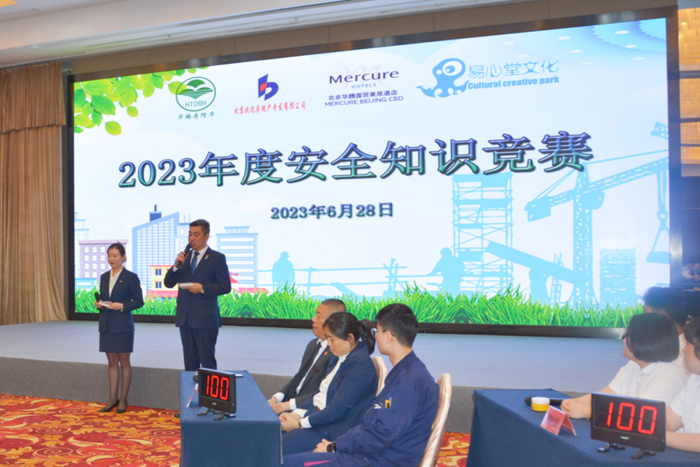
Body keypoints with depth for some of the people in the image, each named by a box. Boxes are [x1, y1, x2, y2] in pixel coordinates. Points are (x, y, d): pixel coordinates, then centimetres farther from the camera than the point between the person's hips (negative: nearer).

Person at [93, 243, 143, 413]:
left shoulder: (130, 277, -6)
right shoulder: (104, 277, 11)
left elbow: (139, 301, -5)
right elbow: (102, 298, 18)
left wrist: (122, 306, -18)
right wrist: (98, 304, -3)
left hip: (123, 325, -5)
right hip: (106, 325, 5)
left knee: (124, 361, 3)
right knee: (112, 362, 10)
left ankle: (123, 400, 12)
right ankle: (113, 399, 17)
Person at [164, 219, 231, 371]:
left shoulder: (217, 258, -2)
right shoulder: (184, 257, 13)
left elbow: (225, 286, -6)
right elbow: (168, 283, 10)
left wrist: (203, 288, -18)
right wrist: (176, 266, -7)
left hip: (205, 319, -5)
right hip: (185, 318, 5)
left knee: (207, 362, -1)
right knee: (190, 362, 12)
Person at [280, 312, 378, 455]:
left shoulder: (360, 365, -19)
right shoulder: (339, 358, 12)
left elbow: (337, 410, -22)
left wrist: (299, 424, -16)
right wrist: (296, 414, 1)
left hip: (335, 430, -9)